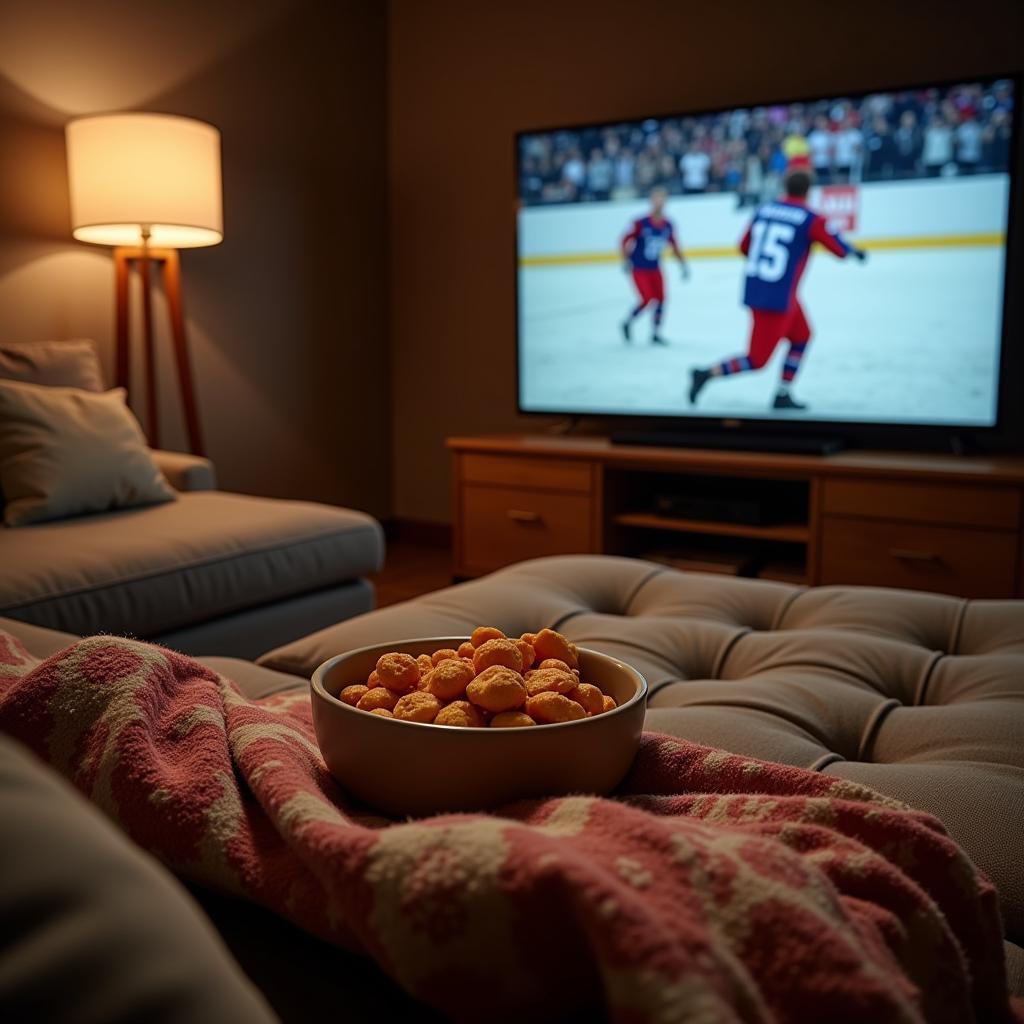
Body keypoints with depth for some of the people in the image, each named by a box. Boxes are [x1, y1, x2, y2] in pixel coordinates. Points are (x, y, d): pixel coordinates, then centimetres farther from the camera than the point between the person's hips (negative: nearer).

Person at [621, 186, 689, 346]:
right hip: (638, 268, -5)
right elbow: (627, 240, -12)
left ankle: (655, 333, 16)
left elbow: (674, 246, 7)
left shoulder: (668, 226, -3)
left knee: (660, 299, -1)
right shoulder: (641, 223, -18)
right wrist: (627, 260, -20)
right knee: (647, 300, -13)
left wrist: (683, 266, 6)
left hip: (655, 268, 5)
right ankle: (627, 323, 13)